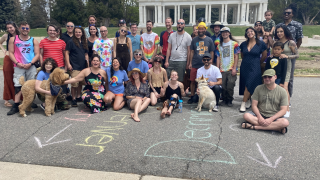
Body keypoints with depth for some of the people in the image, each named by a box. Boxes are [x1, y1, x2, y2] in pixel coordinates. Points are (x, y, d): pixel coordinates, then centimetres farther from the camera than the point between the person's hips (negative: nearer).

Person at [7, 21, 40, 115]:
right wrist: (17, 63, -9)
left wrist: (30, 63, -10)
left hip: (31, 66, 1)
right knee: (18, 86, -5)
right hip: (19, 66, 0)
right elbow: (11, 53, 6)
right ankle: (16, 106, -3)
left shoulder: (33, 41, 9)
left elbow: (37, 54, 4)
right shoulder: (13, 39, 10)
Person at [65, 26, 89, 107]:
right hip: (74, 67, -6)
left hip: (83, 66, 6)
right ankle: (73, 99, 3)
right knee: (74, 83, -7)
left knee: (81, 82, 13)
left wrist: (88, 64, 14)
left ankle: (78, 97, 27)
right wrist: (68, 64, -13)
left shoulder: (84, 43, 14)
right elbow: (67, 53, -5)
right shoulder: (71, 42, -3)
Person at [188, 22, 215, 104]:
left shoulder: (209, 40, 4)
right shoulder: (194, 40, 8)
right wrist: (190, 63, 2)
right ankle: (192, 97, 15)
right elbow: (192, 52, 9)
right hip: (195, 65, 1)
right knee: (193, 81, 2)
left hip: (205, 65, -1)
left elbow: (211, 53, 7)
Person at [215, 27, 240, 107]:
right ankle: (224, 99, 19)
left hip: (231, 69, -3)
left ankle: (229, 101, 11)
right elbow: (218, 57, 12)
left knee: (230, 86, -6)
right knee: (223, 86, 1)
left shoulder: (234, 43, 4)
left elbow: (236, 57, -1)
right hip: (222, 69, 3)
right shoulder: (219, 45, 14)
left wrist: (234, 68, -8)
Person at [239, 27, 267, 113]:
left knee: (249, 85, -12)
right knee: (245, 85, 7)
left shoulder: (261, 44, -2)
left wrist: (257, 63, 14)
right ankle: (248, 102, 22)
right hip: (244, 67, 4)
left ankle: (243, 104, -7)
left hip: (255, 68, -4)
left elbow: (264, 56, 7)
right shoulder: (243, 44, 7)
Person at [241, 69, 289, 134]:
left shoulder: (282, 91, -2)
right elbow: (254, 105, -2)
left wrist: (271, 119, -20)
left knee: (285, 122, -33)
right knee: (246, 115, -28)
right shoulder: (259, 88, 2)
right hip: (260, 114, 1)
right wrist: (259, 117, -19)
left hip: (274, 117, -1)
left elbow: (283, 110, -6)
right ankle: (276, 127, -28)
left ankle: (254, 127, -29)